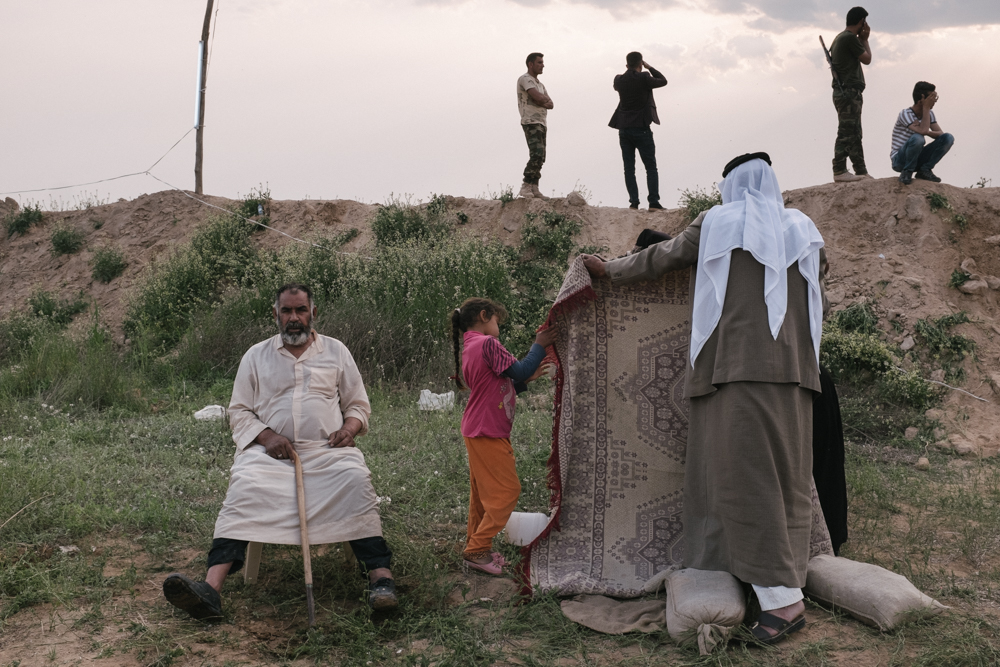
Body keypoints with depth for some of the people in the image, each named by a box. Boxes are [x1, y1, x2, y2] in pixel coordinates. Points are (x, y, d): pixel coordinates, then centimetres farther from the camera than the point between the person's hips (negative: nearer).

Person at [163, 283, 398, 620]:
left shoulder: (336, 351, 15)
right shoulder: (256, 355, 15)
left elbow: (358, 405, 18)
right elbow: (239, 411, 13)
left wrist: (349, 427, -6)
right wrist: (267, 436, -7)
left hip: (327, 450, 0)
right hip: (270, 450, 0)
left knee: (355, 479, -33)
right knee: (243, 487, -31)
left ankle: (380, 574, -36)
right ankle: (211, 588, -42)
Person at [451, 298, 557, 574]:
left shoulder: (469, 347, 16)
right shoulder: (487, 343, -15)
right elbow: (518, 371, -17)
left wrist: (527, 378, 13)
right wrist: (539, 346, -6)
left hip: (477, 432, 10)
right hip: (488, 433, -10)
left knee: (483, 493, 16)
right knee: (507, 491, -6)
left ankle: (475, 547, 21)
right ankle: (477, 550, -5)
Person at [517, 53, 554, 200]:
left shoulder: (539, 84, 24)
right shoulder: (525, 79, -5)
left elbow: (550, 104, 15)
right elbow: (538, 97, -19)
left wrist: (543, 102, -7)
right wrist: (545, 100, 3)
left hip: (541, 123, 9)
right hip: (531, 122, -9)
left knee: (540, 157, 4)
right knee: (536, 155, -21)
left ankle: (534, 189, 4)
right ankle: (525, 188, -23)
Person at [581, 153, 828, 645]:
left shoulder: (718, 223, 6)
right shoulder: (803, 232, 16)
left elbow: (659, 258, 16)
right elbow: (815, 300, 25)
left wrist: (610, 269, 30)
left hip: (737, 366, -5)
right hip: (792, 370, 5)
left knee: (744, 477, -7)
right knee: (786, 477, 8)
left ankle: (783, 598, -12)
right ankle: (788, 581, 10)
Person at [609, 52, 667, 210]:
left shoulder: (619, 80, 1)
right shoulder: (644, 78, -10)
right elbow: (663, 81, 5)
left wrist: (629, 69, 19)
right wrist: (649, 68, 12)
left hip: (624, 130, 4)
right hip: (641, 130, -3)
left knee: (629, 169, 7)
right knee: (651, 168, 3)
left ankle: (633, 202, 1)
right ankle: (653, 202, -4)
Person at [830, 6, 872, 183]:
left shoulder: (840, 38, 19)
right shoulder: (850, 38, -12)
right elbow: (867, 59, -3)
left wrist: (861, 40, 21)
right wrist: (864, 39, 8)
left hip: (845, 93, 11)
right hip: (849, 92, -11)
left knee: (854, 135, 9)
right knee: (846, 133, -11)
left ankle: (861, 172, 11)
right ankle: (839, 172, -12)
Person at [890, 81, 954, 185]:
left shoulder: (929, 113, 5)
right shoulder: (905, 114, -17)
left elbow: (941, 134, -3)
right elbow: (923, 131, -31)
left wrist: (927, 132, -23)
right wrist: (926, 107, -24)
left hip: (917, 159, 6)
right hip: (900, 161, -6)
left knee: (948, 138, -9)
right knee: (917, 138, -37)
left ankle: (924, 170, -2)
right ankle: (907, 172, -13)